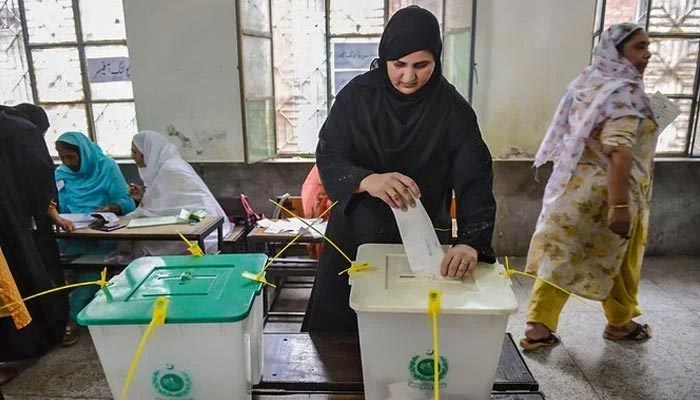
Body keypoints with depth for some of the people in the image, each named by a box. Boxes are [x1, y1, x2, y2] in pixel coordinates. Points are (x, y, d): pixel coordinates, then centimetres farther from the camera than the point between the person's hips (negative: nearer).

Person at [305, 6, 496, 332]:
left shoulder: (453, 110, -10)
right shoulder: (357, 95, -9)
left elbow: (475, 182, -16)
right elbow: (328, 157, -13)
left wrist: (472, 242, -34)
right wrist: (367, 180, -34)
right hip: (356, 237, 1)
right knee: (338, 331, 12)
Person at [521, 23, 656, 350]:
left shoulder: (587, 84, 10)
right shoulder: (624, 90, -16)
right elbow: (618, 152, -26)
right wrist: (620, 205, -28)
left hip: (571, 187, 7)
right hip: (603, 192, -7)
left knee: (560, 257, 8)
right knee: (618, 262, 14)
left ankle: (537, 328, 9)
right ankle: (621, 324, 35)